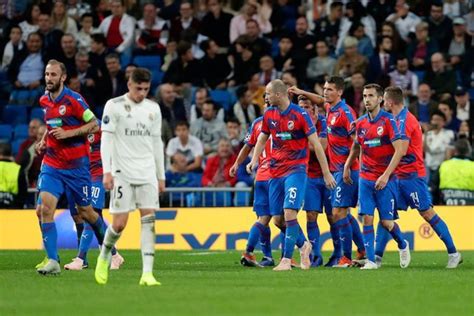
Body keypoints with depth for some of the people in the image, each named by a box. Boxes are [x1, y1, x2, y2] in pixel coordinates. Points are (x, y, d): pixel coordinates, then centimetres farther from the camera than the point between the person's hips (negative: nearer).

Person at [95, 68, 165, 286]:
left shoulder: (153, 109, 12)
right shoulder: (114, 106, -2)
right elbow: (106, 139, -5)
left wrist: (161, 176, 15)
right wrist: (107, 171, -14)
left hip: (147, 173, 4)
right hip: (122, 173, -4)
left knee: (149, 221, -7)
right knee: (119, 223, -6)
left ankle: (147, 273, -11)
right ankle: (105, 255, 24)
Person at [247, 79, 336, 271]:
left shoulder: (300, 115, -10)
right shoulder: (269, 115, 7)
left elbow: (316, 144, -7)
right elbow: (262, 139, 21)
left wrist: (326, 173, -7)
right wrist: (254, 160, 3)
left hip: (296, 169, -6)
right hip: (276, 171, 6)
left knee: (289, 214, -17)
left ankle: (287, 260, -15)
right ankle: (304, 246, 29)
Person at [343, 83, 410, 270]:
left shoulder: (388, 121, -10)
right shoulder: (360, 123, 6)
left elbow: (399, 151, -16)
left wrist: (386, 175, -21)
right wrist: (347, 167, 19)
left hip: (385, 179, -4)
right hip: (365, 178, 4)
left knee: (386, 221, -1)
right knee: (366, 218, -6)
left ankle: (403, 245, 28)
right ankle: (370, 260, -3)